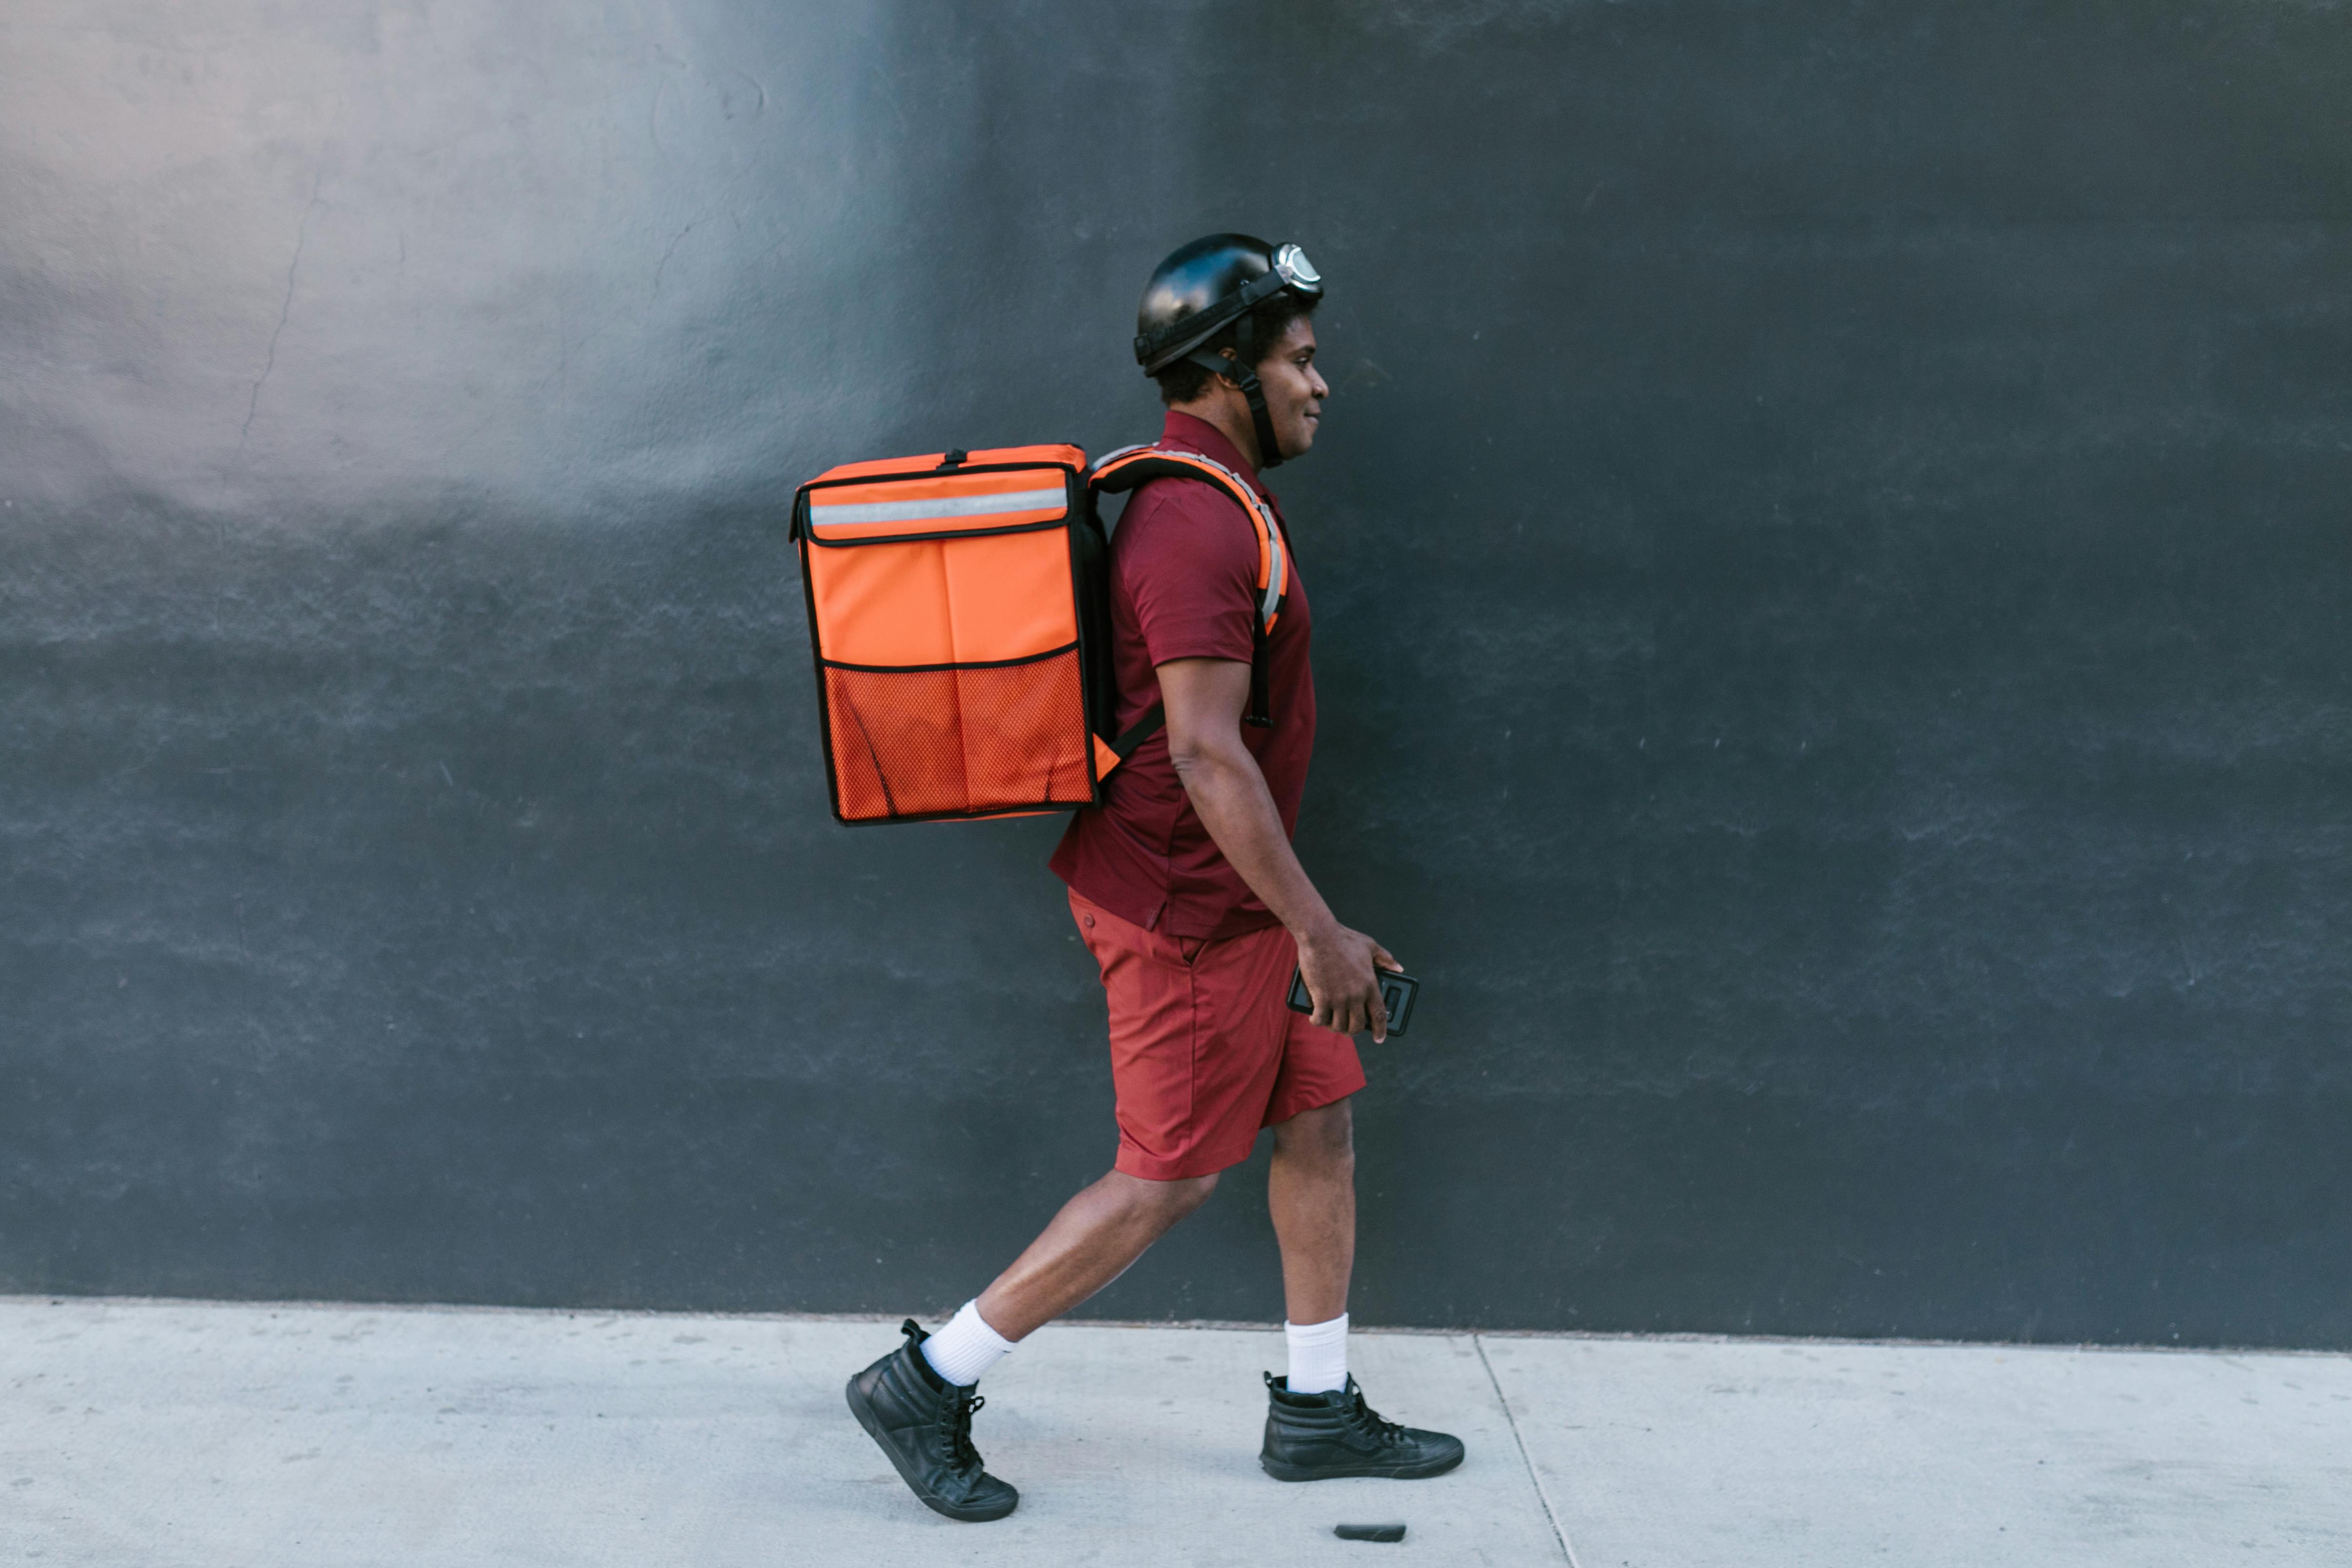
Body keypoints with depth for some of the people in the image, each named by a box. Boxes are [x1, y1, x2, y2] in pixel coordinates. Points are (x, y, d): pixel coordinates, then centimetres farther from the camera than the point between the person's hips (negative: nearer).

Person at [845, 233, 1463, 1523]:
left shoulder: (1202, 505, 13)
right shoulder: (1197, 525, -21)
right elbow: (1207, 754, -27)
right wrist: (1317, 929, -23)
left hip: (1227, 895, 10)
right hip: (1189, 908, -10)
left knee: (1319, 1125, 14)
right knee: (1168, 1180, -1)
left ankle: (1315, 1410, 27)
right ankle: (929, 1383, 10)